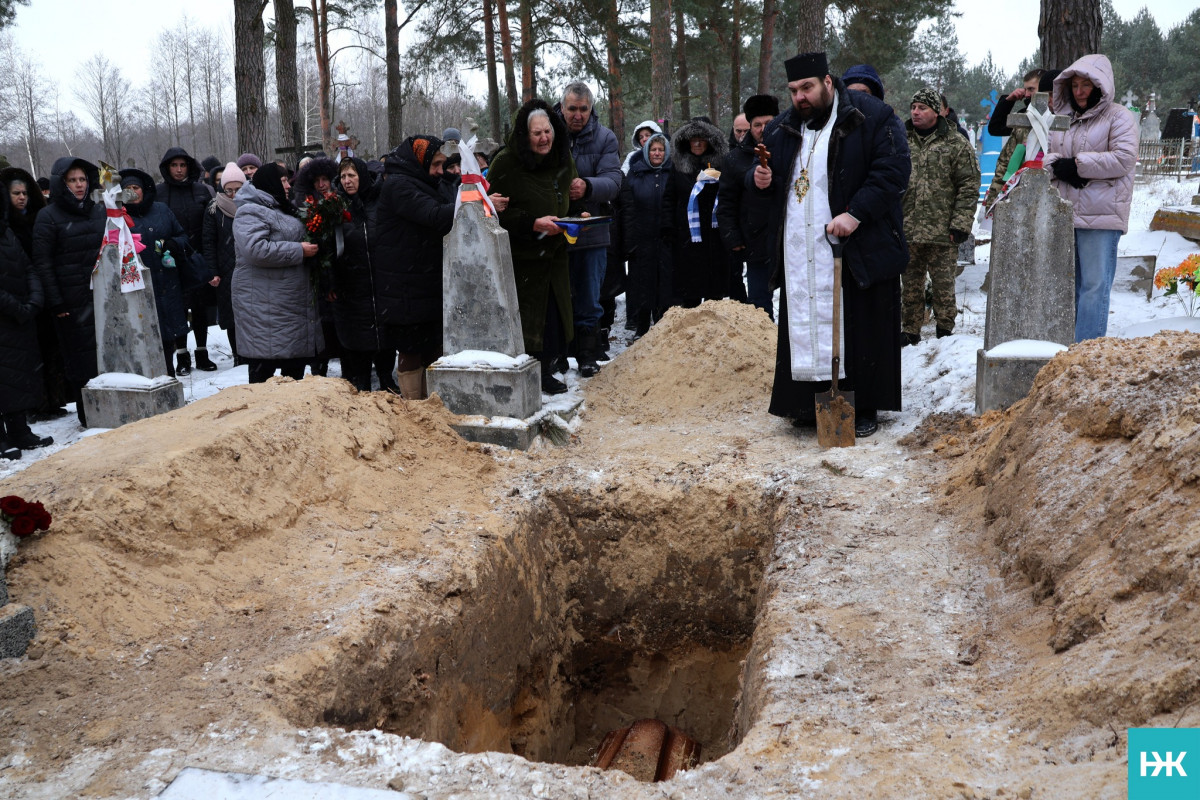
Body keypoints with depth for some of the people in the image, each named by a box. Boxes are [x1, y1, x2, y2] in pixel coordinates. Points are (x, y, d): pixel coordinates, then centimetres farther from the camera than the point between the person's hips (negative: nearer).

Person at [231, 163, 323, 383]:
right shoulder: (251, 212, -12)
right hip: (264, 307, -10)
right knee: (264, 369, -7)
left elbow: (296, 239, 38)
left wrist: (311, 246, 17)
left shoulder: (282, 210, 20)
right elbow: (256, 249, -27)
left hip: (294, 303, 10)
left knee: (295, 367, 16)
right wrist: (299, 250, -21)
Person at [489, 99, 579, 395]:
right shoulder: (505, 163, -12)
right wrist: (533, 223, -23)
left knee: (553, 314, 9)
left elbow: (569, 201, 21)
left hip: (555, 253, 6)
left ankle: (545, 372, 23)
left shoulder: (563, 159, 6)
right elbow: (497, 213, -13)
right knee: (526, 316, -5)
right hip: (520, 256, -6)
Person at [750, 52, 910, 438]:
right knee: (804, 328, 5)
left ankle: (864, 409, 12)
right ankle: (808, 406, 14)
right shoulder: (782, 129, 13)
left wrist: (856, 213, -21)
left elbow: (892, 171, -11)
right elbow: (767, 175, 26)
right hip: (799, 254, 5)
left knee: (860, 330, 0)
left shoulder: (872, 117, -4)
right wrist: (760, 179, 1)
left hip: (858, 249, -5)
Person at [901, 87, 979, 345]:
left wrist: (960, 224, -9)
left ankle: (945, 329, 16)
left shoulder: (956, 145, 1)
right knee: (911, 284, 10)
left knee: (944, 283, 3)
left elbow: (969, 187, -1)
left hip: (942, 232, -2)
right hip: (906, 229, 3)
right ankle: (911, 330, 20)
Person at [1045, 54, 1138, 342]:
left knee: (1095, 284, -7)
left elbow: (1123, 158, -11)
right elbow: (1044, 153, 14)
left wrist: (1077, 164, -13)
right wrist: (1058, 165, -8)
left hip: (1100, 215, -6)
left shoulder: (1118, 117, 1)